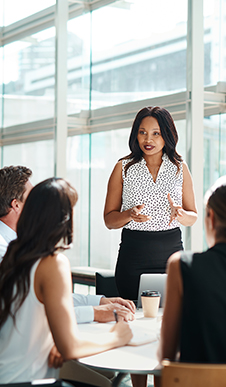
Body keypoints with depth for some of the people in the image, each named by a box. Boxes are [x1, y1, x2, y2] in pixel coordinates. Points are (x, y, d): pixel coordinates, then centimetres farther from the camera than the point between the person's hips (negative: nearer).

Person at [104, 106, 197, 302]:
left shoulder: (180, 168, 7)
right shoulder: (123, 168, 4)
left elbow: (193, 217, 13)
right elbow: (109, 219, 4)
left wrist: (181, 214, -10)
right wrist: (129, 214, -16)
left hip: (171, 251, 1)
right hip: (133, 255, -1)